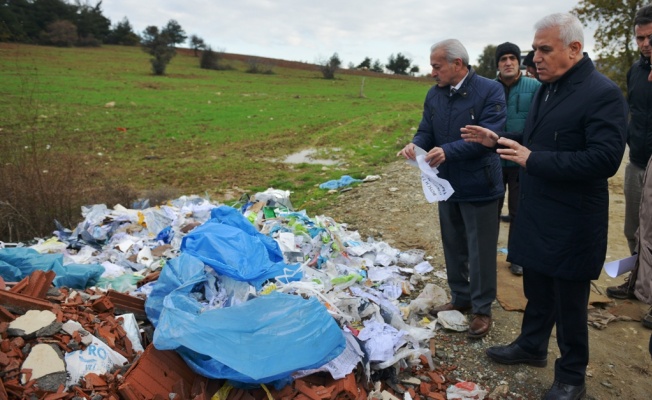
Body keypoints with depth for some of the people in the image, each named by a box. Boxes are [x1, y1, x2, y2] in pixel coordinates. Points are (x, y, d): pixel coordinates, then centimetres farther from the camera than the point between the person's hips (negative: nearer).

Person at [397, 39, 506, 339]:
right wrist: (416, 145, -18)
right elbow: (426, 131, 6)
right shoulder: (434, 94, 5)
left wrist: (448, 151, -33)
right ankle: (460, 298, 36)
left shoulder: (490, 90, -14)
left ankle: (482, 309, 23)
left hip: (479, 186, -6)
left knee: (480, 251, 6)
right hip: (447, 184, 6)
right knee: (453, 247, 18)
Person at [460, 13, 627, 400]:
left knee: (569, 302, 9)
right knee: (537, 290, 22)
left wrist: (533, 160, -27)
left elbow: (605, 160, -26)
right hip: (536, 215, 7)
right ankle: (532, 346, 42)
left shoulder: (602, 93, -18)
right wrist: (499, 140, 3)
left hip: (572, 223, -7)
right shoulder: (547, 89, 9)